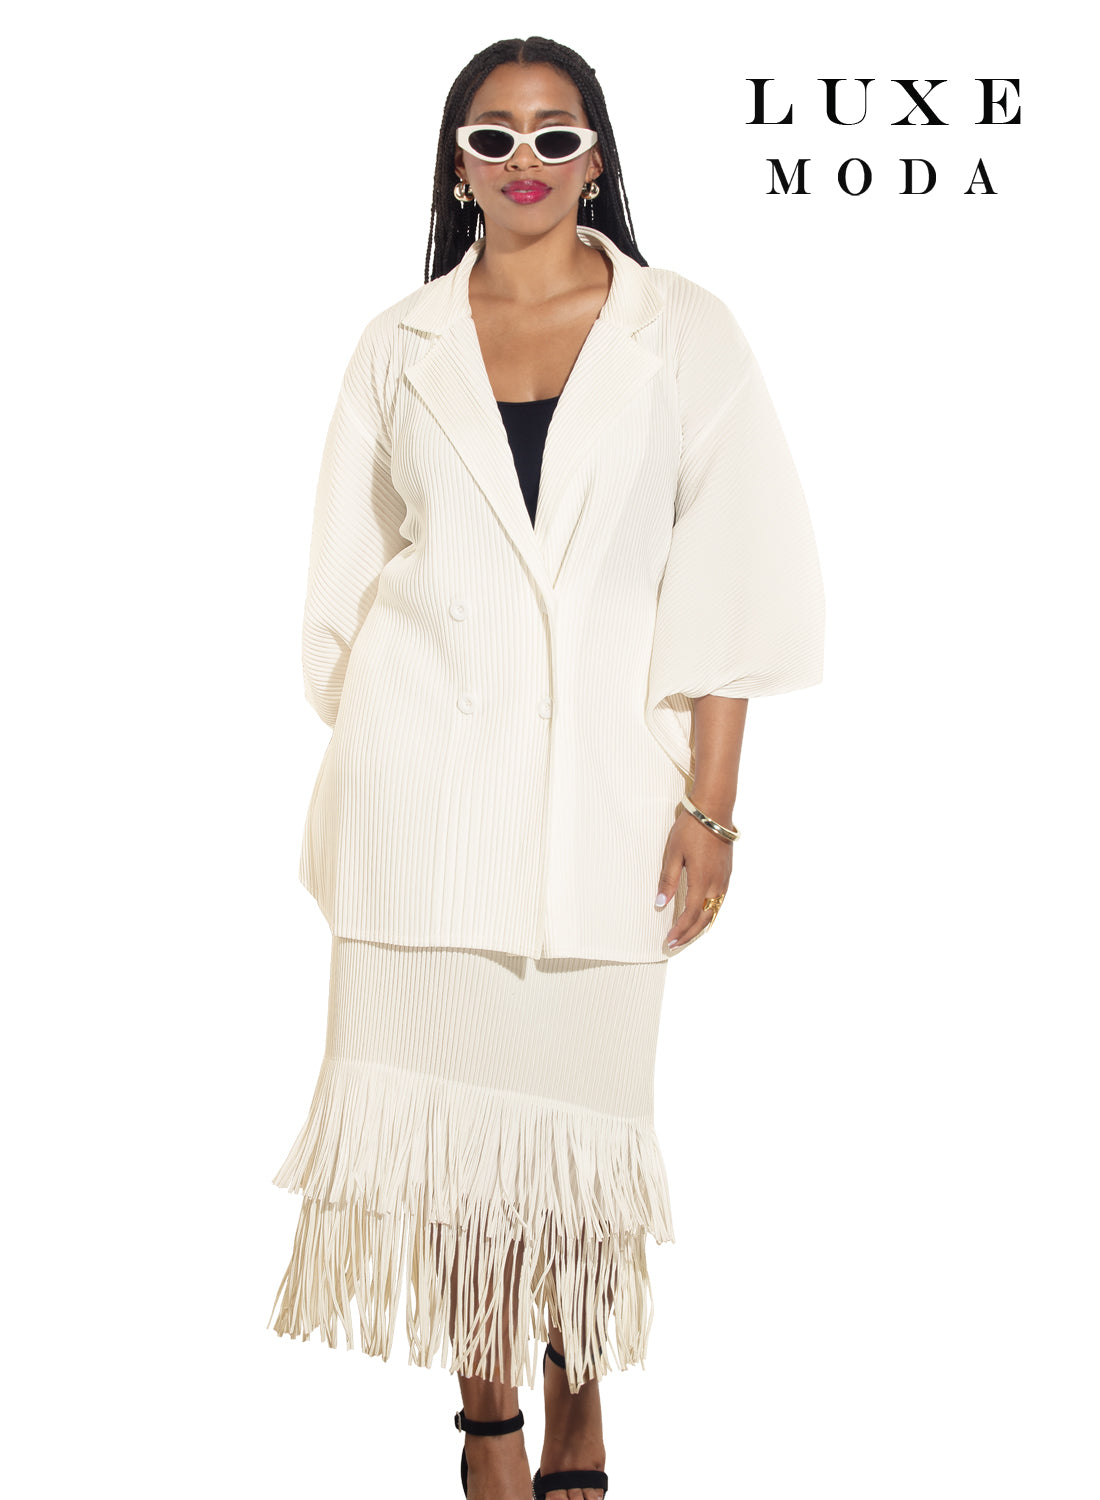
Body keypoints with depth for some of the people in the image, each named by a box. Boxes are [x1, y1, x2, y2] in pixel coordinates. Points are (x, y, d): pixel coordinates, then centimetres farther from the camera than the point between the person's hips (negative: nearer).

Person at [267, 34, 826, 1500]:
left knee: (582, 1087, 2)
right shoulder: (398, 349, 9)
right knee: (450, 1090, 1)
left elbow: (729, 579, 0)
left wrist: (709, 803, -5)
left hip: (602, 764, -1)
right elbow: (348, 583, 13)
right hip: (425, 763, 1)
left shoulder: (682, 331, 4)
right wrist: (362, 762, 8)